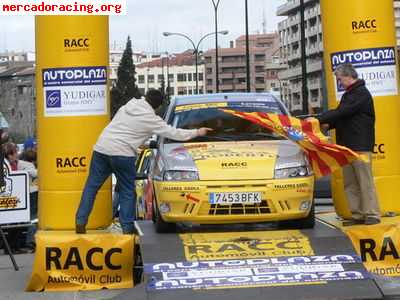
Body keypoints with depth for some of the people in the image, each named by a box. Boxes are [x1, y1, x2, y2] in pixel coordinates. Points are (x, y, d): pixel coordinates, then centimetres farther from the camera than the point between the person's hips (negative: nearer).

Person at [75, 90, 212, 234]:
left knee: (92, 186, 8)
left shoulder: (127, 106, 15)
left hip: (101, 148, 5)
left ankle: (80, 222, 4)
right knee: (127, 191, 8)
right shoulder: (151, 119, -1)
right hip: (122, 153, -5)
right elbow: (173, 133, 7)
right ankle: (127, 227, 9)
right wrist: (197, 132, 19)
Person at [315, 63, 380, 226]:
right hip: (347, 145, 9)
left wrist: (319, 119, -18)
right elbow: (342, 115, 21)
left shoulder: (361, 94, -11)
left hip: (360, 146, -9)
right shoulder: (349, 94, 20)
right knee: (350, 183, 7)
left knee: (365, 181, -8)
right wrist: (328, 124, 2)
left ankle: (372, 214, -4)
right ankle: (357, 215, 10)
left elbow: (341, 112, -20)